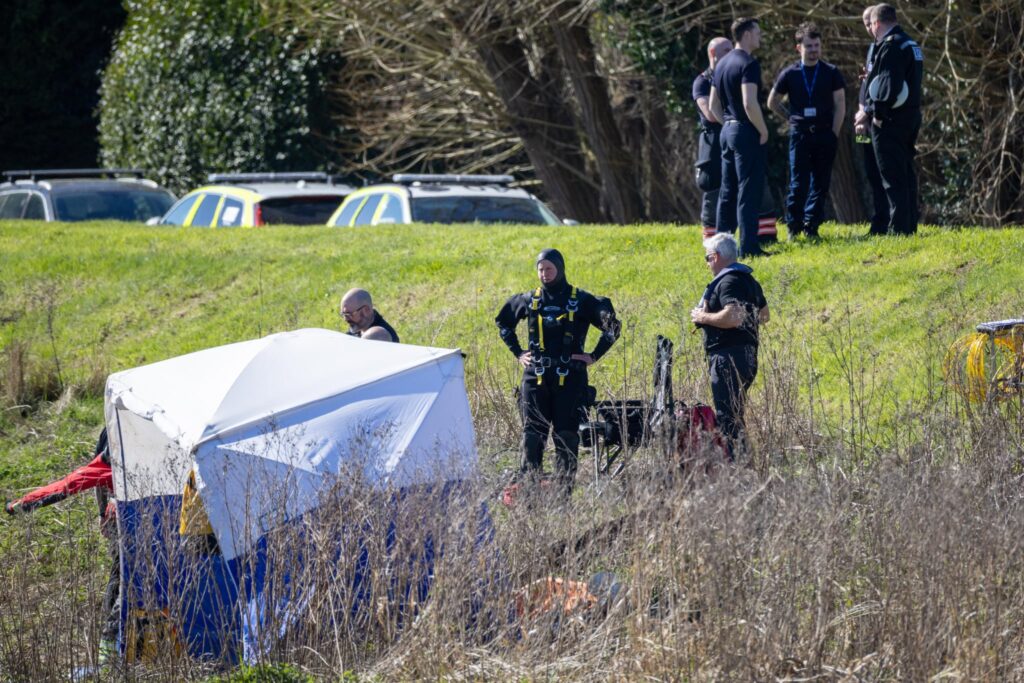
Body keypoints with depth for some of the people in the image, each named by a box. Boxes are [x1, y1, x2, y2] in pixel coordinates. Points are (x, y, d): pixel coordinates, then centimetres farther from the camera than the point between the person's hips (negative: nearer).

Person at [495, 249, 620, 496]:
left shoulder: (581, 301, -1)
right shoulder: (529, 300, 9)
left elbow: (612, 327, 1)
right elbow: (503, 322, 26)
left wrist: (594, 356, -2)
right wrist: (517, 352, 18)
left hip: (569, 380, -3)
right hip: (535, 379, 3)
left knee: (566, 437, -1)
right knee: (532, 436, -2)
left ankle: (564, 492, 4)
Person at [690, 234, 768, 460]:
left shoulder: (728, 282, -14)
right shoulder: (749, 280, 17)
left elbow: (732, 317, -27)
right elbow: (764, 315, 25)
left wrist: (703, 317, -14)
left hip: (728, 356, -10)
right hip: (747, 354, 10)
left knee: (727, 416, -11)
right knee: (736, 414, 16)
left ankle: (732, 460, -15)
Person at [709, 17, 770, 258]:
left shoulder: (722, 64, 14)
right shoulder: (748, 64, -15)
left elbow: (713, 104, 19)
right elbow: (749, 103, -24)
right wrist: (763, 130, -13)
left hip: (727, 130, 9)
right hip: (746, 132, -9)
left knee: (728, 191, 13)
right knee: (749, 192, -7)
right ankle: (749, 246, -8)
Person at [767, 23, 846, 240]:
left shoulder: (831, 73, 3)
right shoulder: (790, 74, 4)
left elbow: (840, 105, 3)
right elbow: (772, 102, 16)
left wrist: (834, 134, -4)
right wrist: (791, 118, 8)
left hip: (825, 134, 1)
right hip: (799, 135, -1)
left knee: (821, 182, 2)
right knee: (798, 183, -4)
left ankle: (812, 225, 9)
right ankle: (794, 226, 3)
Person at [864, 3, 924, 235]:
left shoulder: (890, 46, -15)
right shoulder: (911, 45, 16)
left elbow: (889, 84, -23)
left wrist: (878, 113, -14)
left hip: (891, 120, -9)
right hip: (911, 116, 10)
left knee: (893, 177, -7)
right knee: (907, 174, 14)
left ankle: (899, 228, -8)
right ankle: (910, 226, 17)